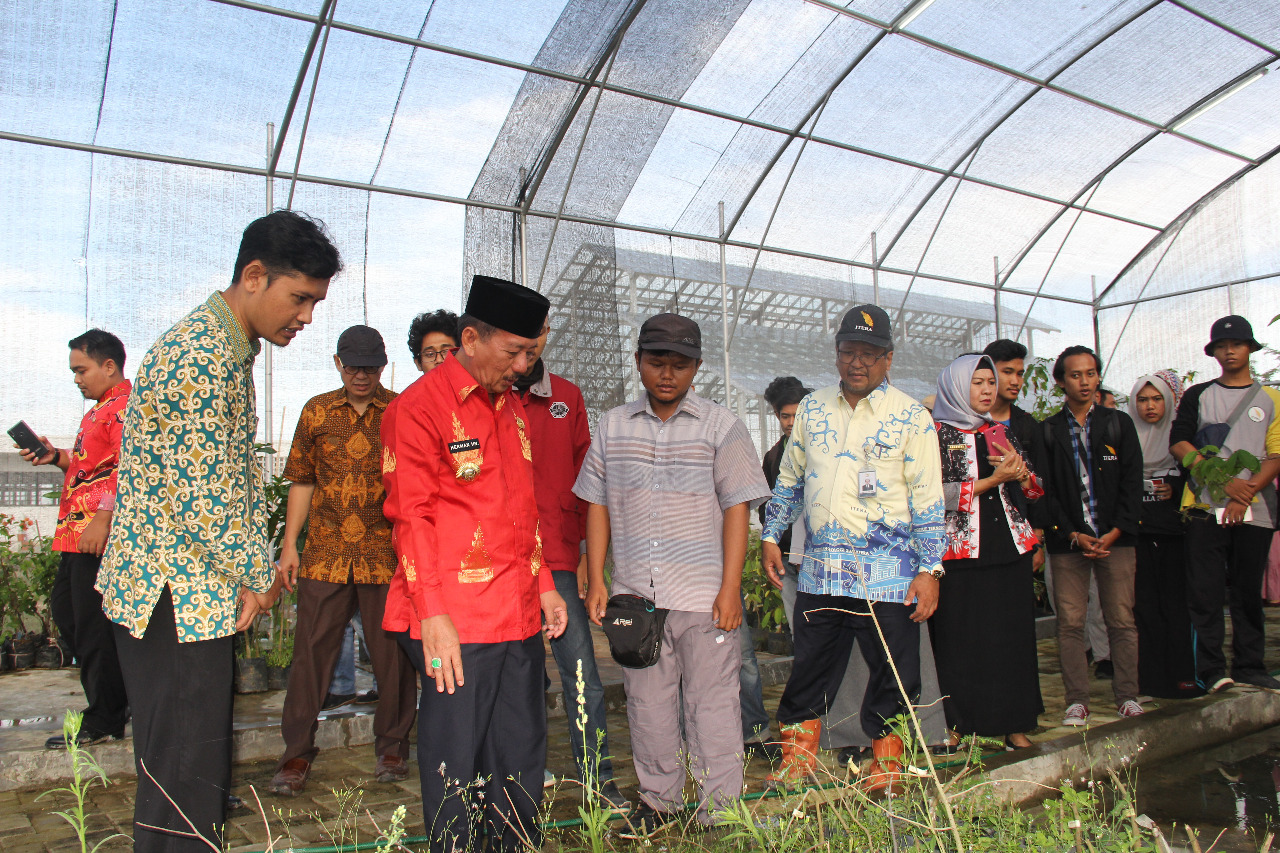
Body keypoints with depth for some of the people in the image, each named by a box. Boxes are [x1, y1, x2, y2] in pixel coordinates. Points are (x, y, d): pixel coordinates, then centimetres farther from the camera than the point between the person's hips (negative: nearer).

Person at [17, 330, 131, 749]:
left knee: (93, 624, -4)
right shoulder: (101, 408, 22)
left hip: (100, 534, -11)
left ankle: (104, 722, 7)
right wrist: (57, 456, 13)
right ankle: (116, 695, 25)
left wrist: (103, 518, -30)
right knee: (65, 609, 17)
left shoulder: (125, 405, -13)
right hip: (79, 532, 11)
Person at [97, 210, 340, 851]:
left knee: (203, 757, 19)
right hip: (172, 596, -10)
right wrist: (258, 575, -10)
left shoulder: (228, 349, 12)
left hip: (198, 590, 10)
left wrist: (256, 569, 9)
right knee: (183, 774, 0)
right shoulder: (198, 355, -21)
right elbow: (202, 493, -25)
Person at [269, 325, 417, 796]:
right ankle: (297, 753, 20)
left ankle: (392, 747, 24)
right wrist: (289, 545, 8)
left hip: (386, 555, -2)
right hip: (324, 554, 2)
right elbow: (302, 480, 13)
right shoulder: (316, 412, 9)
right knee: (310, 652, 6)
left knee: (392, 654, 7)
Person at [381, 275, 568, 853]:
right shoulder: (421, 406, -8)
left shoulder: (512, 405, 14)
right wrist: (432, 614, -16)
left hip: (519, 617, 7)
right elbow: (411, 516, -12)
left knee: (521, 761, 15)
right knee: (456, 767, 5)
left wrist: (544, 584, 16)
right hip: (455, 623, -7)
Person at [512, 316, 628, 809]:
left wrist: (587, 552, 6)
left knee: (582, 675, 3)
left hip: (558, 560, 2)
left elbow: (585, 479, 11)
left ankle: (598, 775, 16)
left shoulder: (567, 398, 9)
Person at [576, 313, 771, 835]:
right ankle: (657, 801, 29)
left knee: (712, 705, 3)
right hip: (634, 593, 3)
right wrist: (596, 580, 4)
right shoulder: (613, 426, 9)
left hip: (704, 594, -3)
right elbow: (597, 504, 10)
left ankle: (720, 814, 17)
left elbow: (737, 508, -2)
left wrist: (730, 587, -8)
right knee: (646, 703, 12)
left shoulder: (720, 426, 1)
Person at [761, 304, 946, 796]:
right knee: (808, 668, 11)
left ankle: (887, 760, 27)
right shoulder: (812, 409, 9)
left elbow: (928, 500, -3)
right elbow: (789, 480, 17)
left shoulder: (912, 418, -2)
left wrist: (929, 569, -8)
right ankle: (798, 756, 27)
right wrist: (771, 535, 13)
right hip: (819, 569, 3)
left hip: (889, 573, -3)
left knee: (893, 673, 6)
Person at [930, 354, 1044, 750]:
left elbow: (1033, 490, 16)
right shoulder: (937, 434, -1)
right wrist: (993, 479, -13)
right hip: (959, 553, -5)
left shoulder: (1001, 432, 15)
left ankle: (1014, 724, 13)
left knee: (1013, 636, 5)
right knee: (959, 639, -2)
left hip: (1010, 549, 5)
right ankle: (956, 725, 7)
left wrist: (1020, 471, -6)